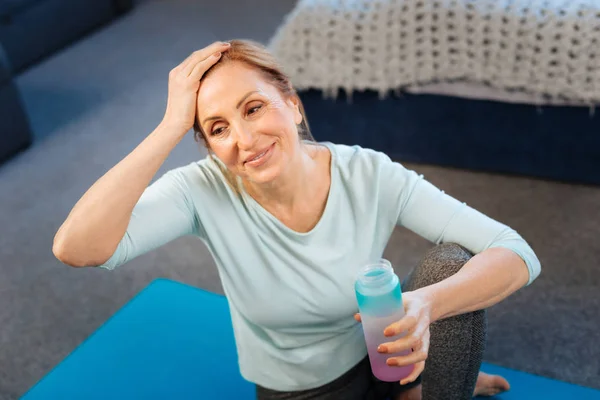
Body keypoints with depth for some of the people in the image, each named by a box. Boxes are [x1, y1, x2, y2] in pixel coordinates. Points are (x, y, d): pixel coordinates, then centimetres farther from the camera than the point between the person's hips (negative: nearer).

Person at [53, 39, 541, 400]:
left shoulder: (369, 176, -21)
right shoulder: (206, 190, -22)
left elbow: (517, 254, -23)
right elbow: (75, 248, -37)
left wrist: (425, 304, -43)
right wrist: (172, 127, -38)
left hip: (380, 352, 0)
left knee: (451, 261, -24)